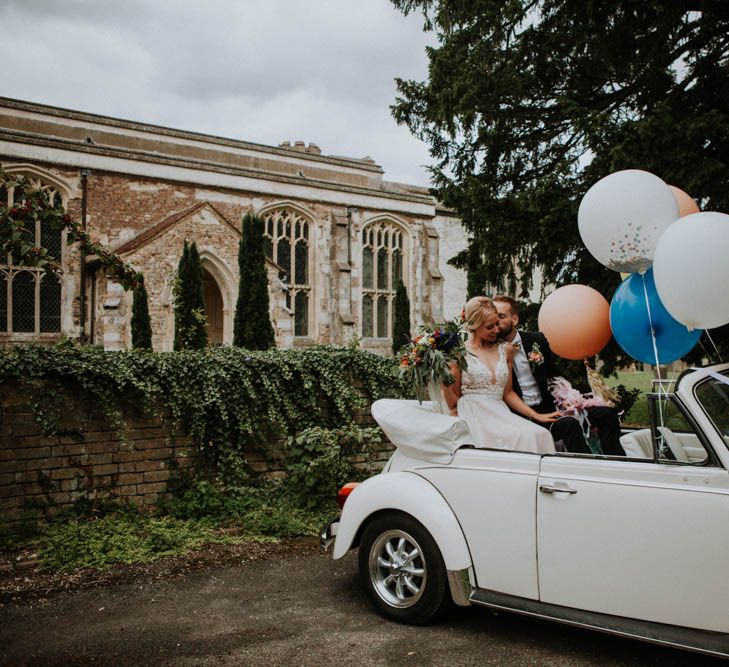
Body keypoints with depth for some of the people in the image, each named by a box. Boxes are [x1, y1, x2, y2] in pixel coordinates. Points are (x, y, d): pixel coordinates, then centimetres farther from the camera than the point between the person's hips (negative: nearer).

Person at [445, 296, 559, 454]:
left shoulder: (505, 349, 17)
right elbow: (452, 399, 5)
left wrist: (536, 416, 13)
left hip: (500, 414, 5)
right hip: (474, 416, -5)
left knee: (540, 434, -26)